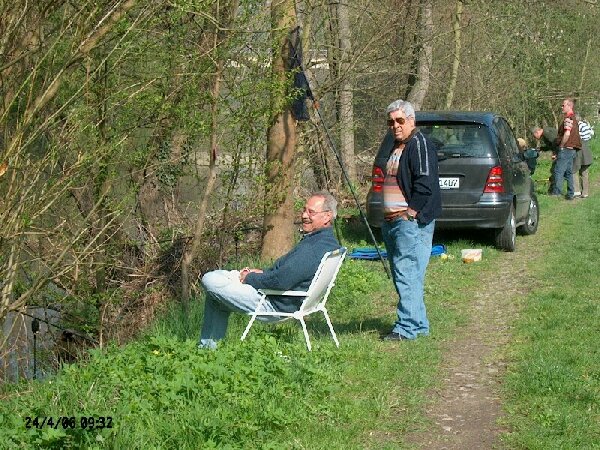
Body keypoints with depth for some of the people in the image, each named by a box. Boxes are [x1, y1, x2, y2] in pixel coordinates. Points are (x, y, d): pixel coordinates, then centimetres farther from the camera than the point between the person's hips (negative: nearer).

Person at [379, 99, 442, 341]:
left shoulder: (420, 144, -9)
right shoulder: (396, 147, 21)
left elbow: (425, 184, -18)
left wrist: (410, 213, -18)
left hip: (412, 222, -10)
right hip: (393, 221, 10)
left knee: (407, 274, -13)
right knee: (401, 275, 12)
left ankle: (407, 327, -13)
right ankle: (419, 325, 18)